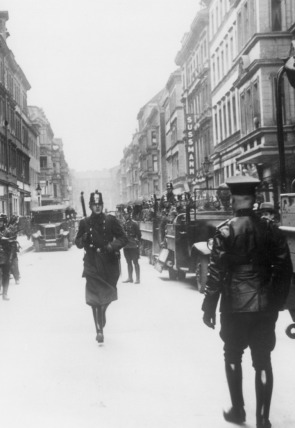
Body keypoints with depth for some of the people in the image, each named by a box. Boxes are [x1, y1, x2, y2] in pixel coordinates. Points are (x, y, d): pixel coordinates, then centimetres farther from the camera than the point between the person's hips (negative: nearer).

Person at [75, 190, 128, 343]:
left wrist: (113, 246, -18)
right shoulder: (84, 223, 5)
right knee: (94, 296, -10)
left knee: (107, 294, 10)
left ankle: (102, 312, 43)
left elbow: (123, 238, 0)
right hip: (92, 263, 0)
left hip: (110, 263, 1)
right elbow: (78, 243, 11)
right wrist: (83, 240, -11)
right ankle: (99, 329, -8)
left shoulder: (111, 220, 0)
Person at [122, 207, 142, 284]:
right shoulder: (124, 224, 8)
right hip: (126, 246, 6)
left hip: (133, 246, -6)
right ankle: (130, 278, 20)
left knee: (135, 262, -2)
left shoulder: (134, 223, -9)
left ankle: (138, 278, 3)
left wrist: (137, 242, -11)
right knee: (128, 262, 12)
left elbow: (139, 234, -8)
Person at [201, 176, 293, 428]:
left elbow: (216, 272, -11)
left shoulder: (226, 231, -10)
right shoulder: (271, 229, 0)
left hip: (234, 305, -2)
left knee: (233, 357, 17)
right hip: (265, 306, 2)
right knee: (263, 361, 8)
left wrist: (209, 307, -3)